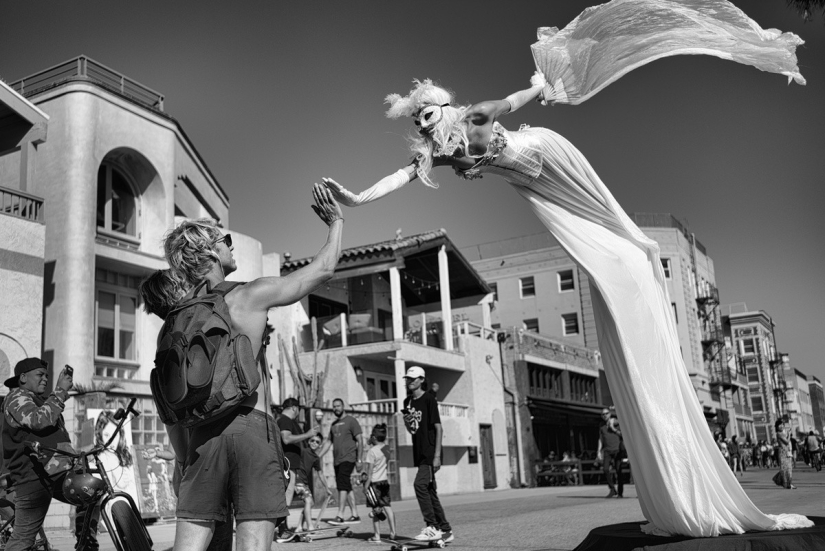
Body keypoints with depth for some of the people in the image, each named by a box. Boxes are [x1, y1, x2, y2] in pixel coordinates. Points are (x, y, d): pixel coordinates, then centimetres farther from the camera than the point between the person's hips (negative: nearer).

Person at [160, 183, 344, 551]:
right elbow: (324, 268, 7)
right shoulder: (252, 296, 1)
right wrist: (336, 223, 24)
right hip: (251, 425, -4)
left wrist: (184, 459, 20)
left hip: (201, 434, 5)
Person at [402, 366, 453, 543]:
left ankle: (432, 527, -14)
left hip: (430, 453, -8)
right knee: (430, 491, 9)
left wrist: (437, 455, -18)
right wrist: (407, 422, -3)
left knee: (420, 484, -19)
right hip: (419, 453, 8)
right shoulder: (408, 402, 12)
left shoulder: (429, 400, -9)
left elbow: (438, 428, -12)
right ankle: (445, 530, 17)